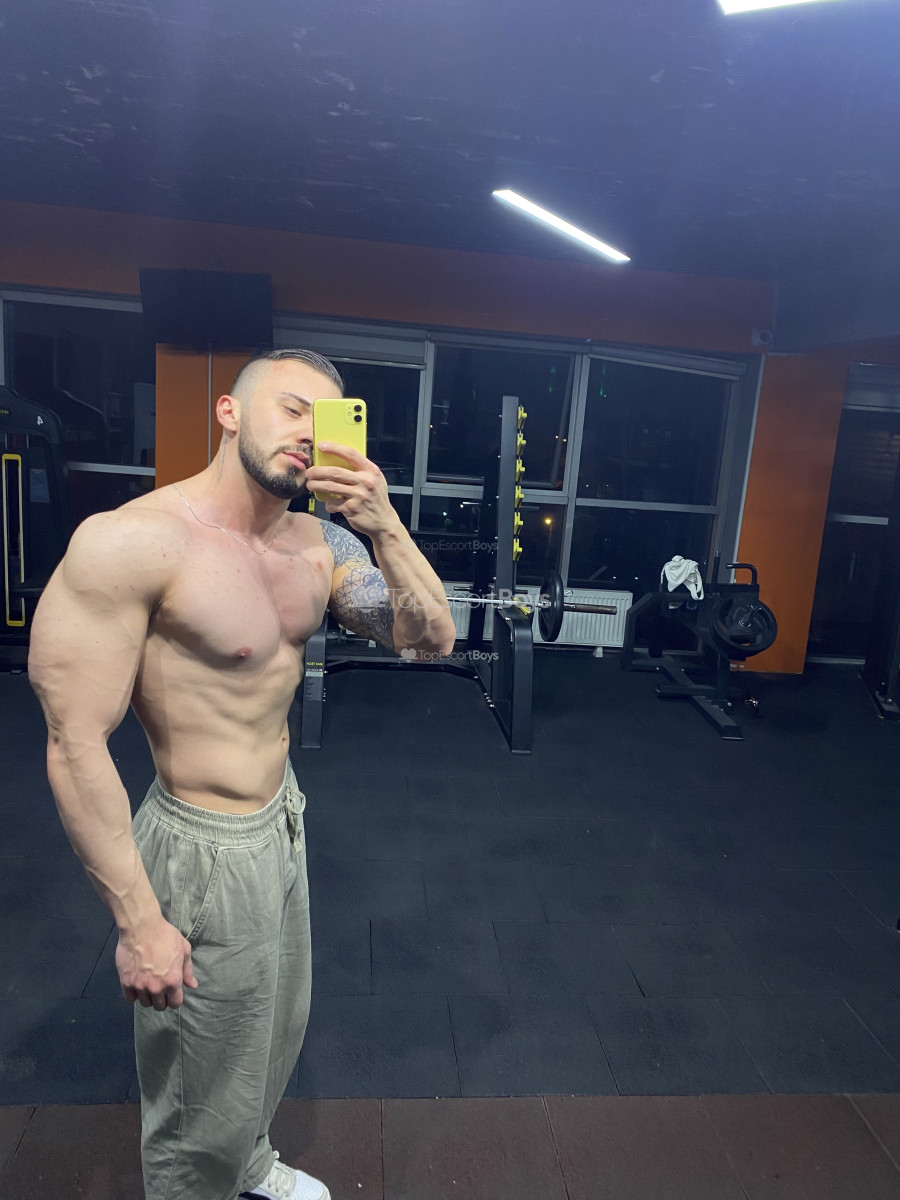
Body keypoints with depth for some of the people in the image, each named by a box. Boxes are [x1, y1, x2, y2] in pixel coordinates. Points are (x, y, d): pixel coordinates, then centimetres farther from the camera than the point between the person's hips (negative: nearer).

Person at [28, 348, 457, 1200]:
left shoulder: (316, 542, -3)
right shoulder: (129, 542, -24)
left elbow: (430, 639, -7)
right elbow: (76, 745, -23)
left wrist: (382, 523, -22)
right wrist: (138, 920, -18)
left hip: (283, 818, 8)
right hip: (206, 849, -8)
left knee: (279, 1032, 31)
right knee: (205, 1103, 16)